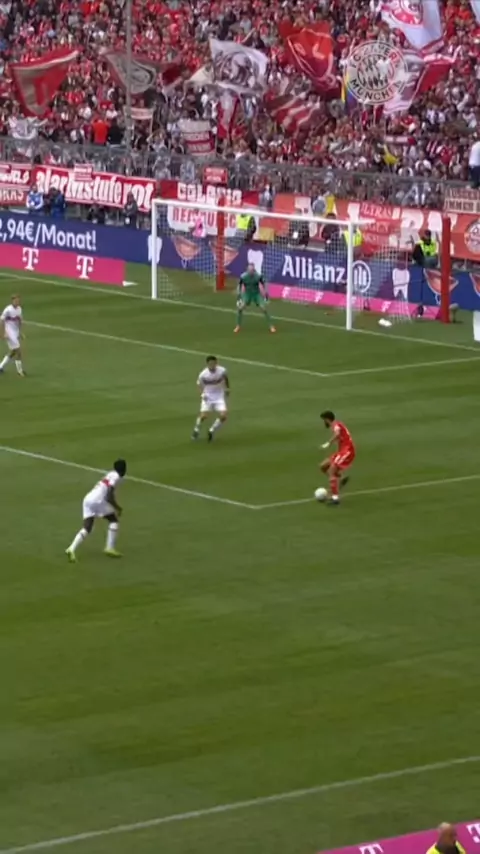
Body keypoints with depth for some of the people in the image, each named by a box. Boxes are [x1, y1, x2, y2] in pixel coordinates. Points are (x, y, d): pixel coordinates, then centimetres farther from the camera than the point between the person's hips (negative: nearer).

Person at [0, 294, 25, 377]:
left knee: (12, 352, 13)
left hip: (16, 333, 8)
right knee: (18, 350, -8)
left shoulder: (19, 309, 4)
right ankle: (20, 370, 3)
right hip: (10, 333, -8)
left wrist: (20, 332, 16)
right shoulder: (8, 310, -17)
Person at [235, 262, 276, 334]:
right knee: (239, 308, -16)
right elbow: (239, 286, -5)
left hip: (257, 294, 0)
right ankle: (238, 326, 3)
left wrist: (266, 295, -7)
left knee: (264, 309, -10)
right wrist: (238, 296, -5)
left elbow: (264, 285, -7)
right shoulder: (243, 276, -20)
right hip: (247, 294, 0)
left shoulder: (258, 276, -21)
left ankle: (271, 326, 6)